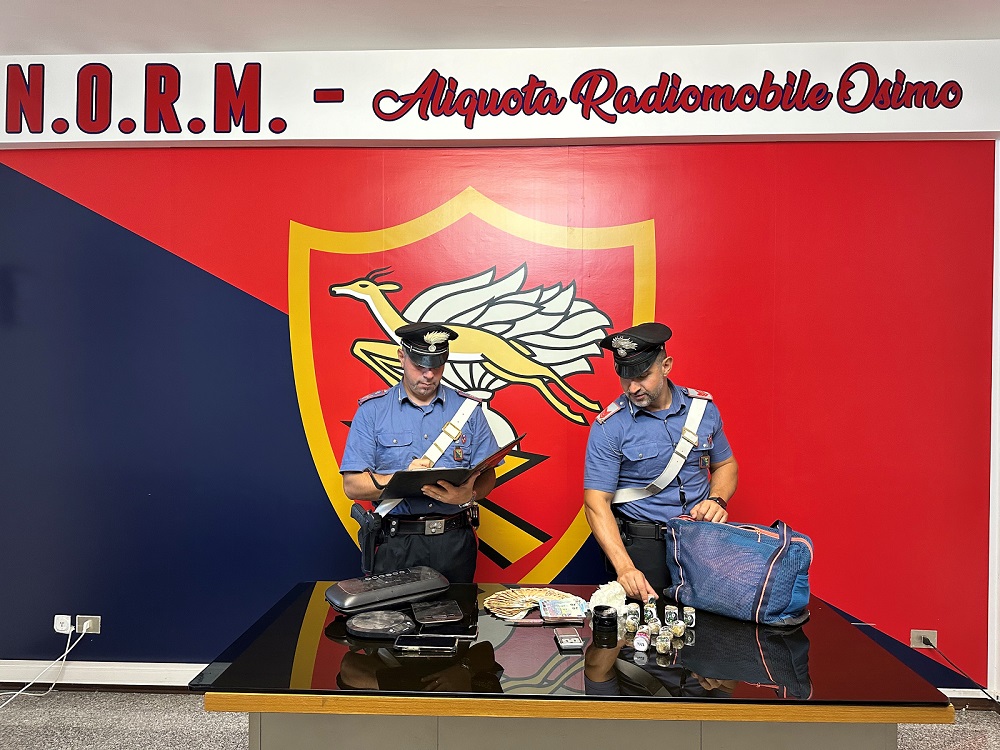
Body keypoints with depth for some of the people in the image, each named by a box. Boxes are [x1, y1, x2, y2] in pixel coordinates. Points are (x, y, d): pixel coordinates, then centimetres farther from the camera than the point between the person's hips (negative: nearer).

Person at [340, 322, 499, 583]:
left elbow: (487, 476, 5)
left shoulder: (468, 409, 7)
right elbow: (352, 485, -4)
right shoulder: (372, 410, 2)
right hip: (396, 544, -1)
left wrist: (468, 494, -17)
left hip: (455, 541, 2)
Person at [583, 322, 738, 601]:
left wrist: (717, 500, -4)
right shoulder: (609, 426, -8)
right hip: (641, 545, -3)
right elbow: (596, 502, -12)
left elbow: (725, 465, 18)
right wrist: (624, 567, -23)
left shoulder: (703, 407, 4)